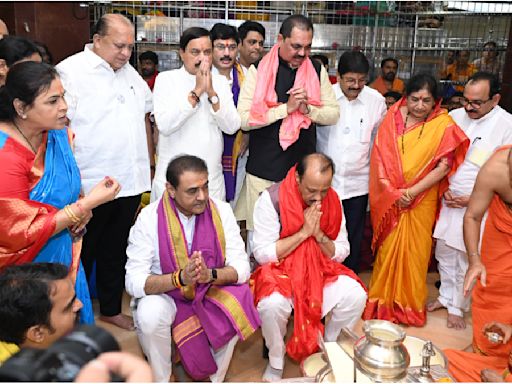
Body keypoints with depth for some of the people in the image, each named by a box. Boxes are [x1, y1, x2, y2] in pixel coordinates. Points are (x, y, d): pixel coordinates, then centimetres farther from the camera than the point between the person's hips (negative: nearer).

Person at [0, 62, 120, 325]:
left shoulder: (58, 133, -3)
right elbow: (24, 232, -22)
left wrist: (81, 209, -5)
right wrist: (87, 204, -24)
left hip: (65, 259, 7)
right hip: (26, 277, -7)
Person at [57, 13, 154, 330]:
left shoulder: (130, 73, 12)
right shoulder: (71, 71, -10)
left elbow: (144, 116, 21)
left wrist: (148, 162, 17)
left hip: (130, 183, 7)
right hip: (89, 185, -6)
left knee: (116, 251, 18)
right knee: (82, 254, 9)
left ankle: (111, 308, 35)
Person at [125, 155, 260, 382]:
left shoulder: (221, 211, -14)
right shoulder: (149, 218, -19)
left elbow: (241, 268, -14)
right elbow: (134, 282, -22)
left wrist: (210, 275, -35)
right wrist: (181, 278, -38)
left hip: (212, 291, 2)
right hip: (164, 293, -2)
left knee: (238, 307, -26)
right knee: (150, 316, -32)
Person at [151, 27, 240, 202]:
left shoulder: (220, 81, 7)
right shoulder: (166, 79, -1)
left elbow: (232, 127, -3)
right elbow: (165, 125, -15)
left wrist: (211, 93, -14)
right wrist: (197, 91, -16)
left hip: (212, 177, 3)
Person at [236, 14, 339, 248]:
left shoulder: (317, 71, 6)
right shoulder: (258, 70, -4)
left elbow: (334, 114, 8)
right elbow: (244, 119, -12)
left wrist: (308, 108, -10)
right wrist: (286, 108, -15)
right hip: (263, 169, -2)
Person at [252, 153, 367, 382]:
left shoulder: (333, 201, -4)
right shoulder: (272, 199, -18)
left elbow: (341, 253, 1)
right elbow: (262, 254, -19)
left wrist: (319, 235, -19)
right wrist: (303, 232, -22)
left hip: (320, 271, 4)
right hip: (280, 271, -4)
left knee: (356, 295, -20)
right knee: (272, 305, -35)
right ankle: (275, 362, -3)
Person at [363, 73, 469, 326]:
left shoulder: (444, 125, -7)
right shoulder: (393, 118, -1)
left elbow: (443, 166, -10)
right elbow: (380, 158, -4)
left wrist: (412, 192, -16)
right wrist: (393, 192, -14)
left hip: (421, 200, -1)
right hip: (389, 199, 1)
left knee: (414, 251, 8)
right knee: (388, 249, 9)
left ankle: (410, 305, 27)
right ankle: (381, 300, 27)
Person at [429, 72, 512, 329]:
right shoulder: (455, 116, 0)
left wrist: (472, 199, -13)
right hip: (448, 200, 4)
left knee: (467, 260, 6)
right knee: (444, 252, 16)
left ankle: (457, 307, 25)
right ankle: (446, 296, 36)